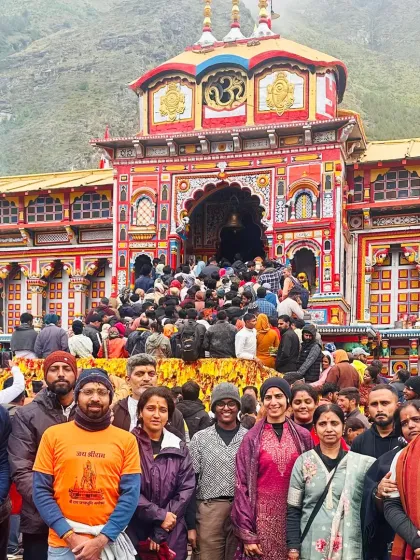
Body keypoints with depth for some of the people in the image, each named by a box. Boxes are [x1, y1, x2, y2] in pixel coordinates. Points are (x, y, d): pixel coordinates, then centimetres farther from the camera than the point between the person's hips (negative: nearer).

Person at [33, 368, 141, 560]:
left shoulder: (126, 440, 0)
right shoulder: (53, 435, 0)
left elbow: (130, 494, -4)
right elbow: (41, 491, -2)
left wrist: (102, 539, -13)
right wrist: (69, 535, -11)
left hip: (109, 543, 0)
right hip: (62, 543, 0)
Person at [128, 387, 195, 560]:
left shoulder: (179, 448, 6)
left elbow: (187, 488, 0)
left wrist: (160, 531, -8)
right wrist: (160, 515, -14)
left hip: (172, 535, 3)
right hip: (135, 531, -3)